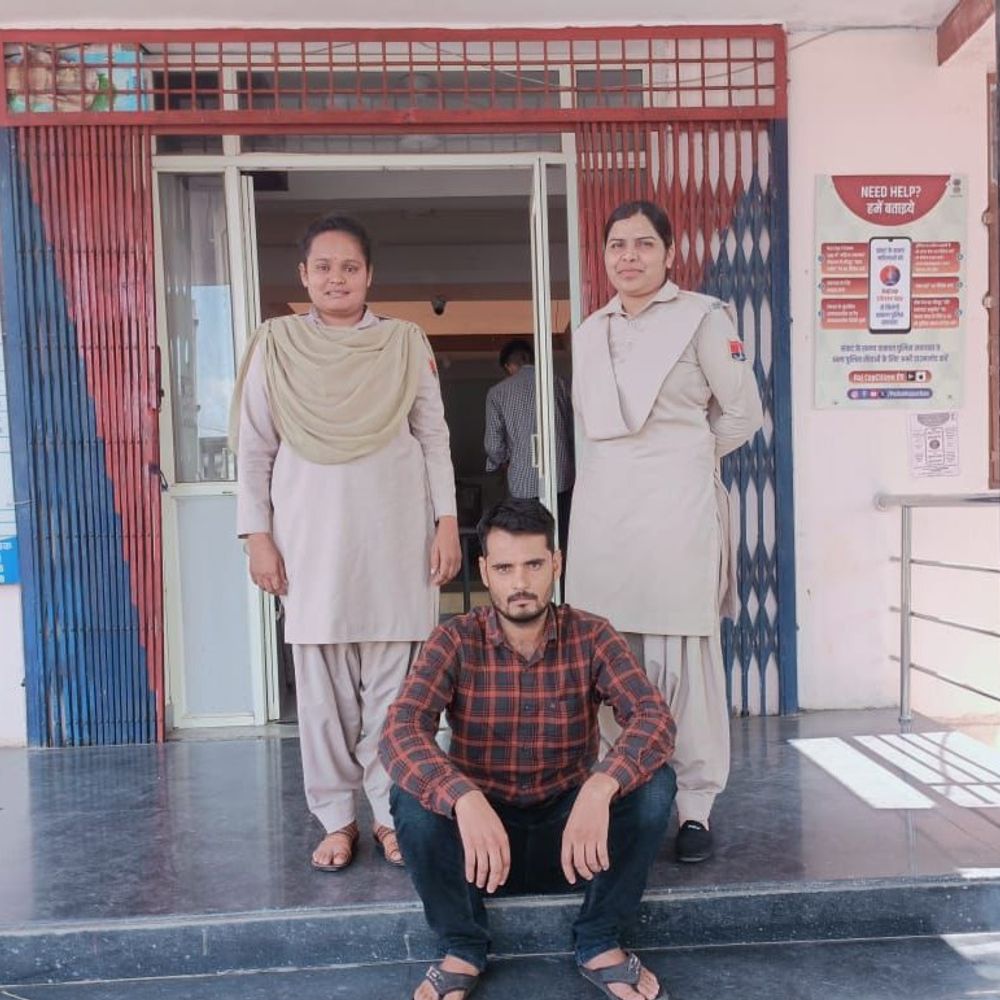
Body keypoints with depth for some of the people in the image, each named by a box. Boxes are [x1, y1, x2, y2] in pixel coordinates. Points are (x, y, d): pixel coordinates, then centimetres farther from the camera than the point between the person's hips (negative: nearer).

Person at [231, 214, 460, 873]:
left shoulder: (406, 342, 6)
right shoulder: (276, 344, 6)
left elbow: (434, 438, 7)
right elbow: (255, 448, 6)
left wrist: (447, 521, 0)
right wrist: (257, 535, 0)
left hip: (395, 535, 0)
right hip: (311, 539, 1)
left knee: (393, 682, 4)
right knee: (322, 684, 5)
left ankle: (391, 812, 20)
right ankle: (337, 818, 21)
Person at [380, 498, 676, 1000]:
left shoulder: (591, 636, -11)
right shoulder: (455, 641, -12)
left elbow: (654, 718, -24)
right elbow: (400, 731, -26)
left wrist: (600, 787, -44)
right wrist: (465, 799, -45)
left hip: (573, 829, 1)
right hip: (480, 826, 0)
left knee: (653, 781, -25)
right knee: (412, 795, -29)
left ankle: (600, 945, -2)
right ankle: (462, 949, -2)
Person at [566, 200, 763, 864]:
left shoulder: (702, 317, 1)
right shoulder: (589, 331, 17)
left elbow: (744, 413, 4)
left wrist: (682, 455, 9)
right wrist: (630, 458, 14)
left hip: (676, 502, -4)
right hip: (604, 502, 5)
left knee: (681, 652, -4)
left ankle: (695, 804, 9)